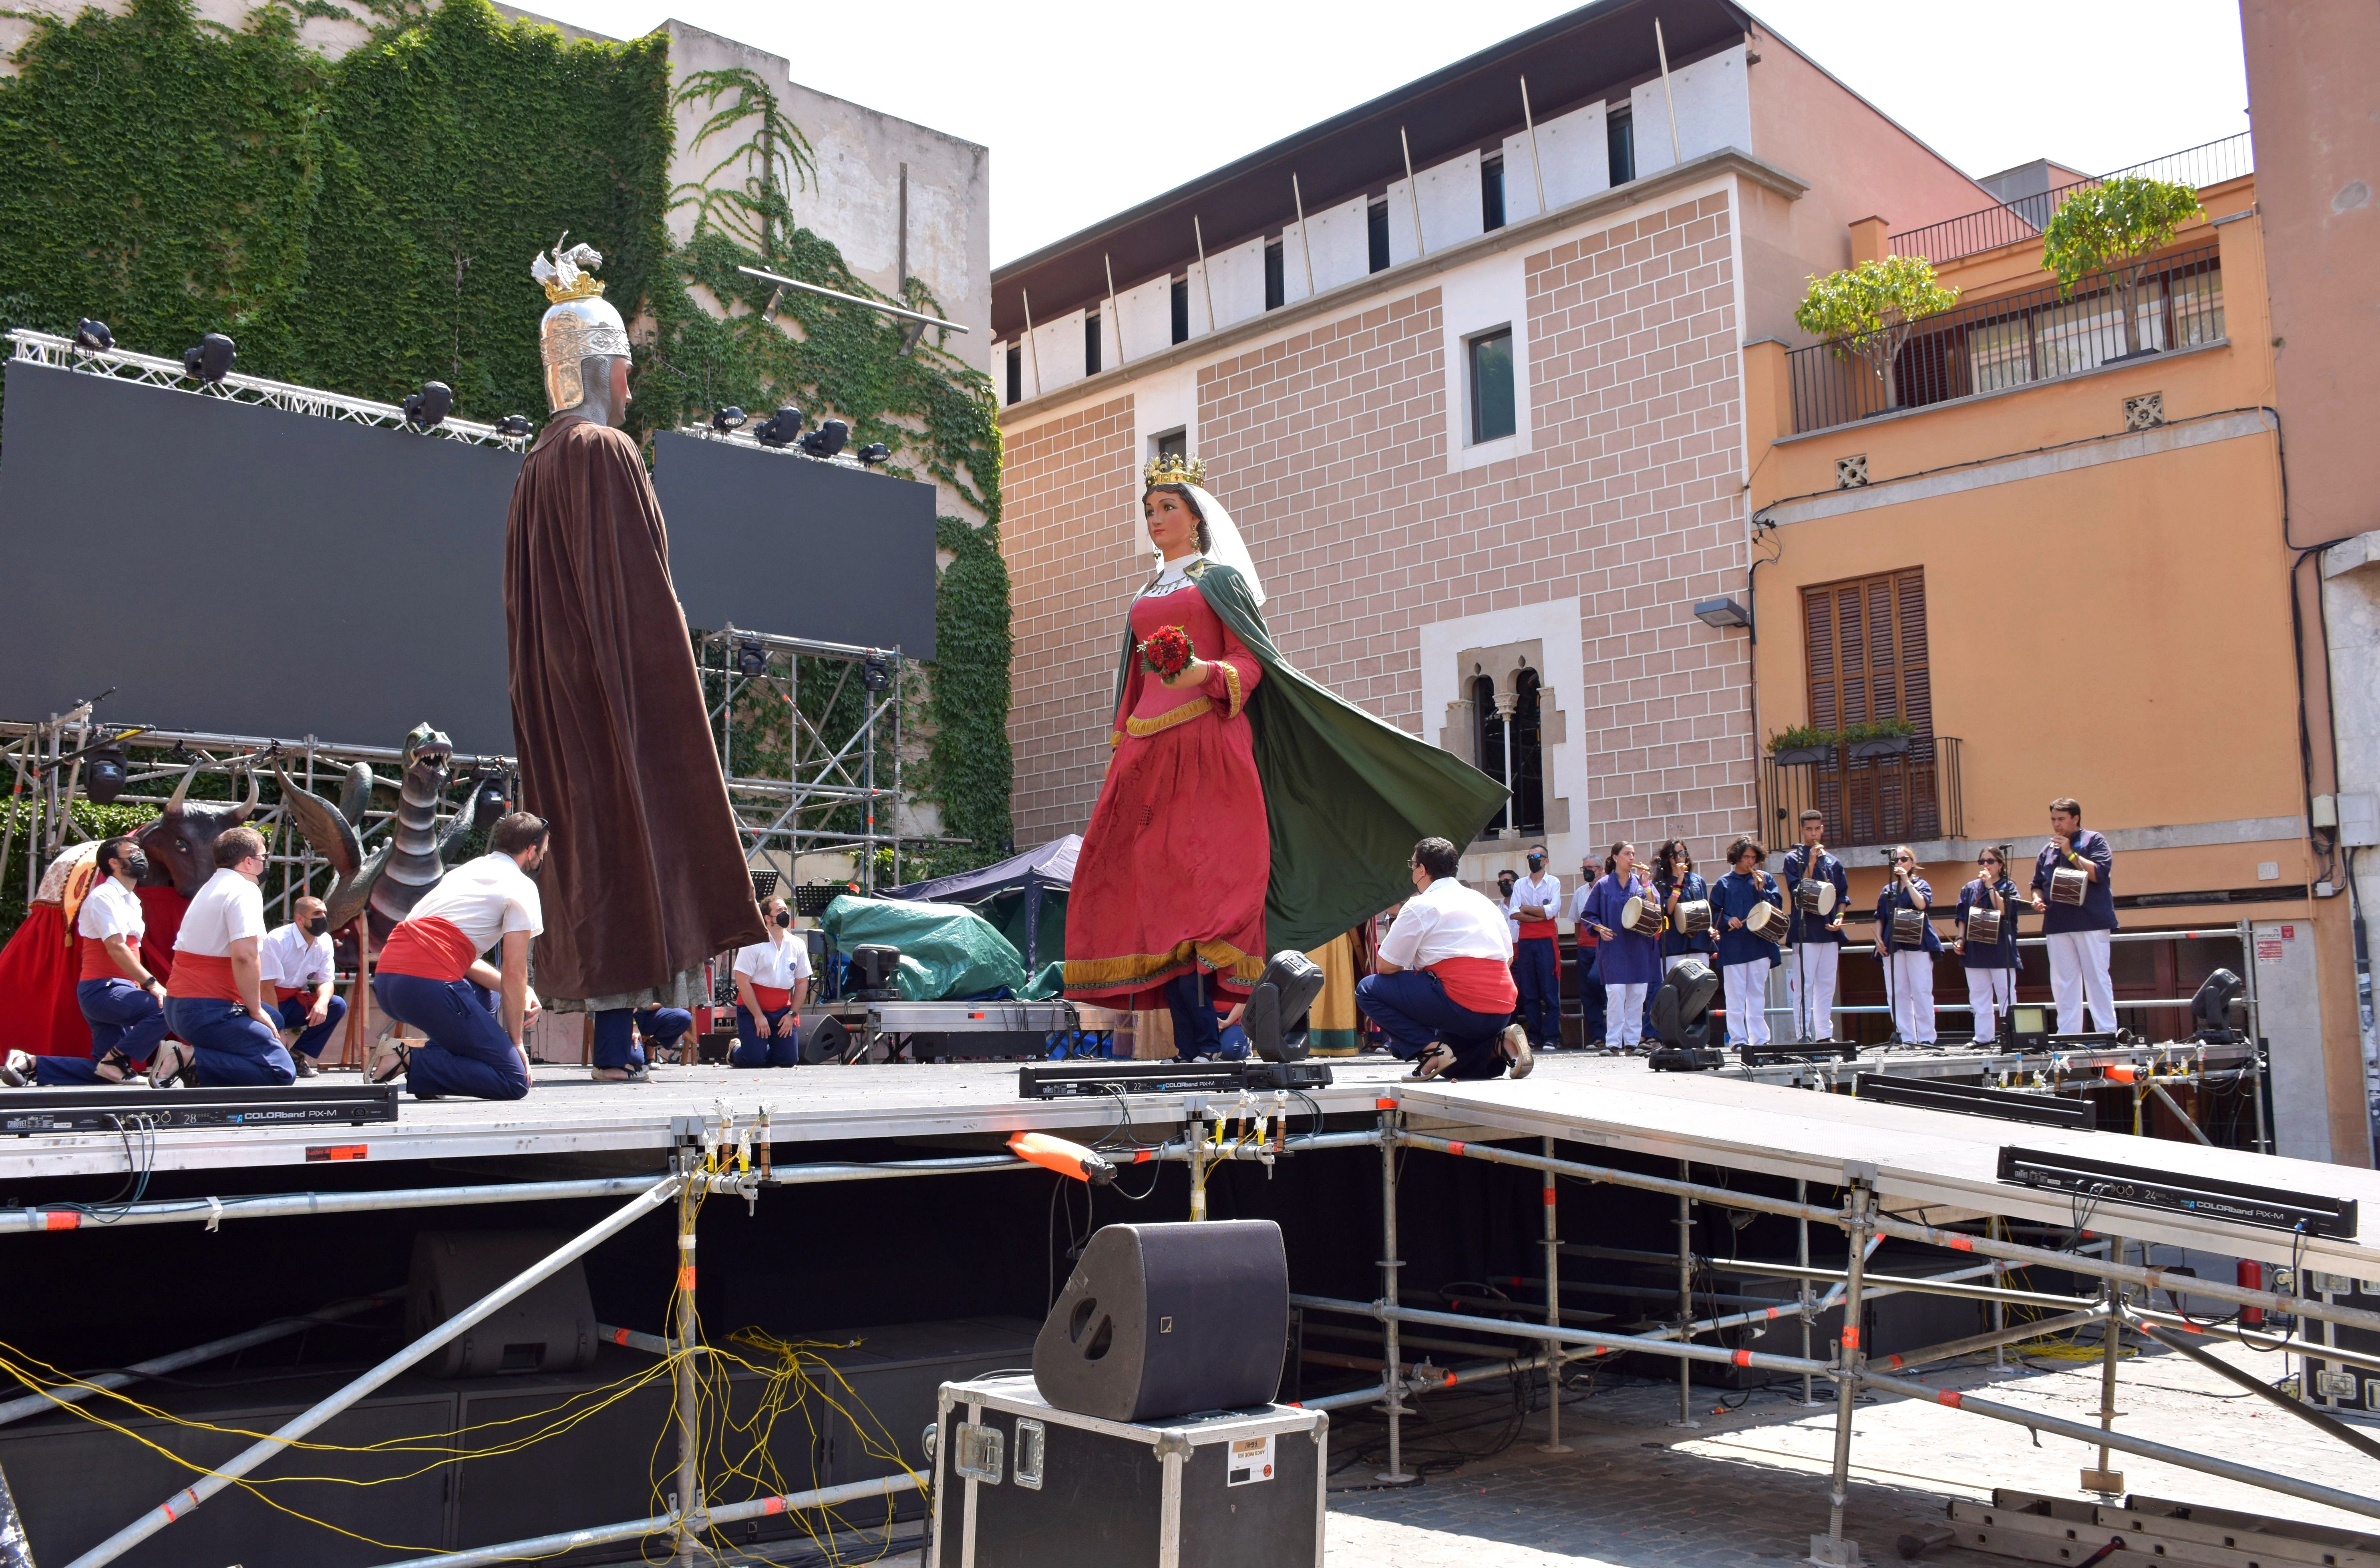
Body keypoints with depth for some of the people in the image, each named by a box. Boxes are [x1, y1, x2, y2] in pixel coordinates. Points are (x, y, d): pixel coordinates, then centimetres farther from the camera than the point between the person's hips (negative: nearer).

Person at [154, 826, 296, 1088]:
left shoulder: (210, 888, 21)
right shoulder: (245, 890, -9)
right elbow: (244, 954, -22)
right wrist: (256, 1010, -12)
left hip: (177, 1006, 10)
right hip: (207, 1011, -10)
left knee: (274, 1019, 27)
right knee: (282, 1071, -13)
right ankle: (189, 1059, -19)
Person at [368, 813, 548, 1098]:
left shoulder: (466, 870, 28)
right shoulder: (522, 887, 5)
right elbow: (514, 973, 0)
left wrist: (519, 992, 20)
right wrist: (516, 1041, 8)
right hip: (430, 986, -9)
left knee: (483, 993, 38)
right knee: (515, 1081, -6)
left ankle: (436, 1059, 12)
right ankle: (411, 1061, -17)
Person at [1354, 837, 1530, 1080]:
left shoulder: (1420, 906, -1)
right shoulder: (1485, 902, 20)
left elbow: (1385, 967, 0)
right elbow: (1508, 959, 24)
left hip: (1462, 1007, -8)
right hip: (1503, 1013, 8)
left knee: (1368, 989, 2)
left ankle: (1430, 1050, -10)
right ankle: (1499, 1044, 4)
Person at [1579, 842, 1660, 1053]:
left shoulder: (1642, 882, 10)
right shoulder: (1604, 886, 5)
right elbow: (1589, 915, 8)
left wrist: (1645, 884, -9)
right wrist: (1599, 928, -10)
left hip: (1640, 947, 2)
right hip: (1614, 947, -2)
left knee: (1637, 996, 2)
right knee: (1615, 993, -11)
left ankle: (1633, 1041, 9)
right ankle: (1613, 1043, -8)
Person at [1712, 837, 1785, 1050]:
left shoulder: (1765, 879, 10)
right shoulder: (1724, 883, 6)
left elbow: (1778, 906, 4)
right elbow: (1714, 913, 6)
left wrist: (1762, 890, -9)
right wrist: (1728, 921, -12)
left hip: (1760, 944, 1)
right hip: (1733, 946, -1)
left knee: (1757, 994, 6)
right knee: (1735, 995, -2)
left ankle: (1760, 1039, 10)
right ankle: (1739, 1039, 2)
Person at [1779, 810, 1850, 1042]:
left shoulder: (1833, 862, 15)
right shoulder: (1794, 858, 1)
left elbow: (1843, 895, 17)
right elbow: (1798, 892, -10)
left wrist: (1839, 917, 0)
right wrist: (1811, 863, -15)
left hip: (1830, 931, 5)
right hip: (1806, 930, -5)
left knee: (1826, 986, 8)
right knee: (1804, 986, -8)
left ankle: (1825, 1034, 13)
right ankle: (1804, 1036, -8)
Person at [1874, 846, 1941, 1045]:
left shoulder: (1921, 885, 7)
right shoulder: (1888, 890, 17)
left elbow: (1922, 905, -14)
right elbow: (1880, 918, 16)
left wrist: (1907, 881, -11)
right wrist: (1878, 939, 1)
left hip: (1918, 944, -4)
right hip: (1893, 946, 4)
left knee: (1922, 992, -7)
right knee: (1898, 993, -1)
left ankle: (1926, 1038, -7)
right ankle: (1906, 1039, 1)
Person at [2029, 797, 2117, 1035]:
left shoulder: (2094, 841, 3)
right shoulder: (2048, 849, 19)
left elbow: (2099, 873, -11)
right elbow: (2038, 884, 24)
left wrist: (2070, 853, -11)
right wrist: (2037, 899, 3)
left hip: (2091, 923, -5)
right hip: (2057, 924, 5)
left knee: (2097, 978, -5)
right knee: (2063, 982, 4)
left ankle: (2107, 1032, -4)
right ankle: (2067, 1035, 6)